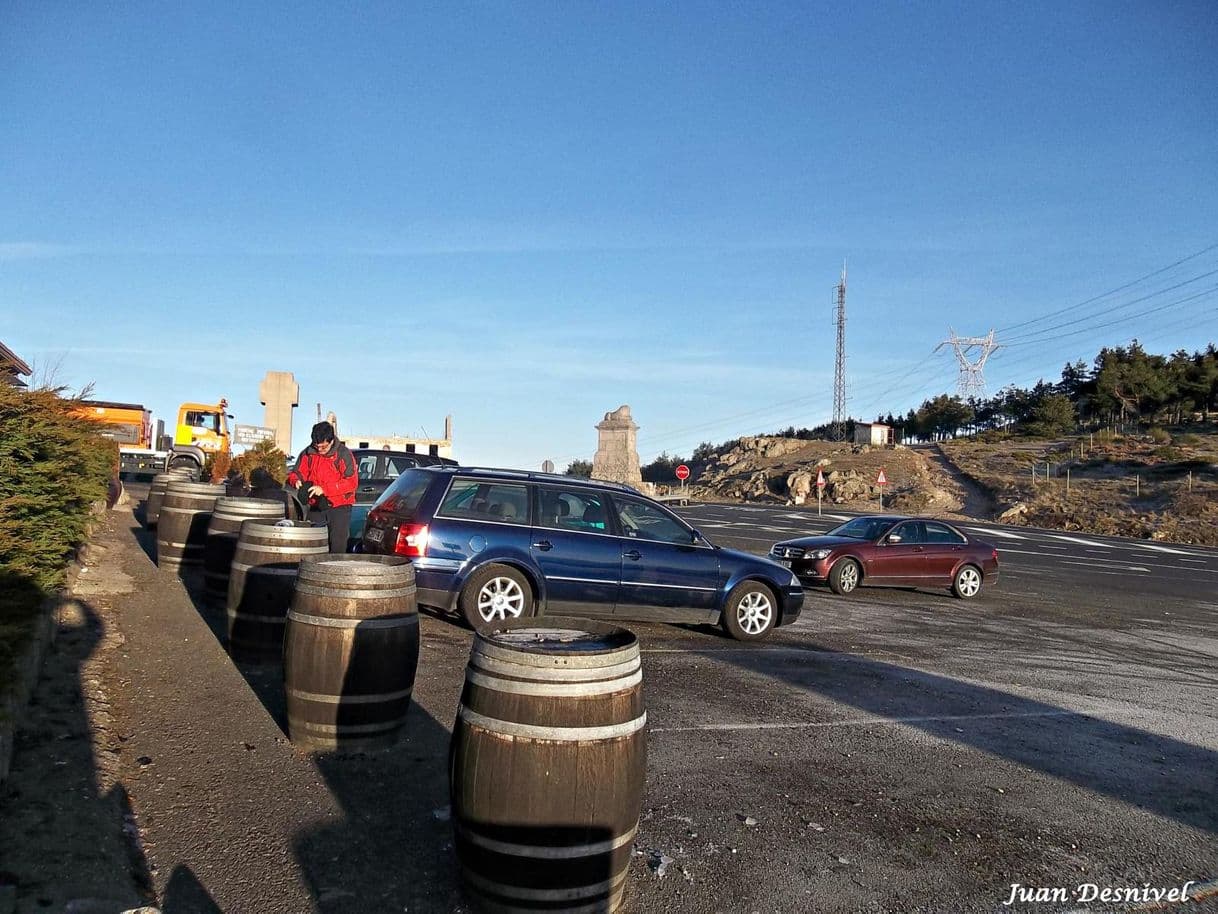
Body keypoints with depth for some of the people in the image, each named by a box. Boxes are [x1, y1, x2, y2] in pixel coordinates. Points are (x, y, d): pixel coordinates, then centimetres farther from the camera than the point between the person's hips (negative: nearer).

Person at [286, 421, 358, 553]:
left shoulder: (343, 454, -11)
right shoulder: (308, 453, 3)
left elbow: (351, 482, -17)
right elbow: (297, 473, 12)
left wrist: (324, 489, -23)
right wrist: (296, 481, -14)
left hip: (339, 507, -4)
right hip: (315, 507, 5)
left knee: (337, 546, -3)